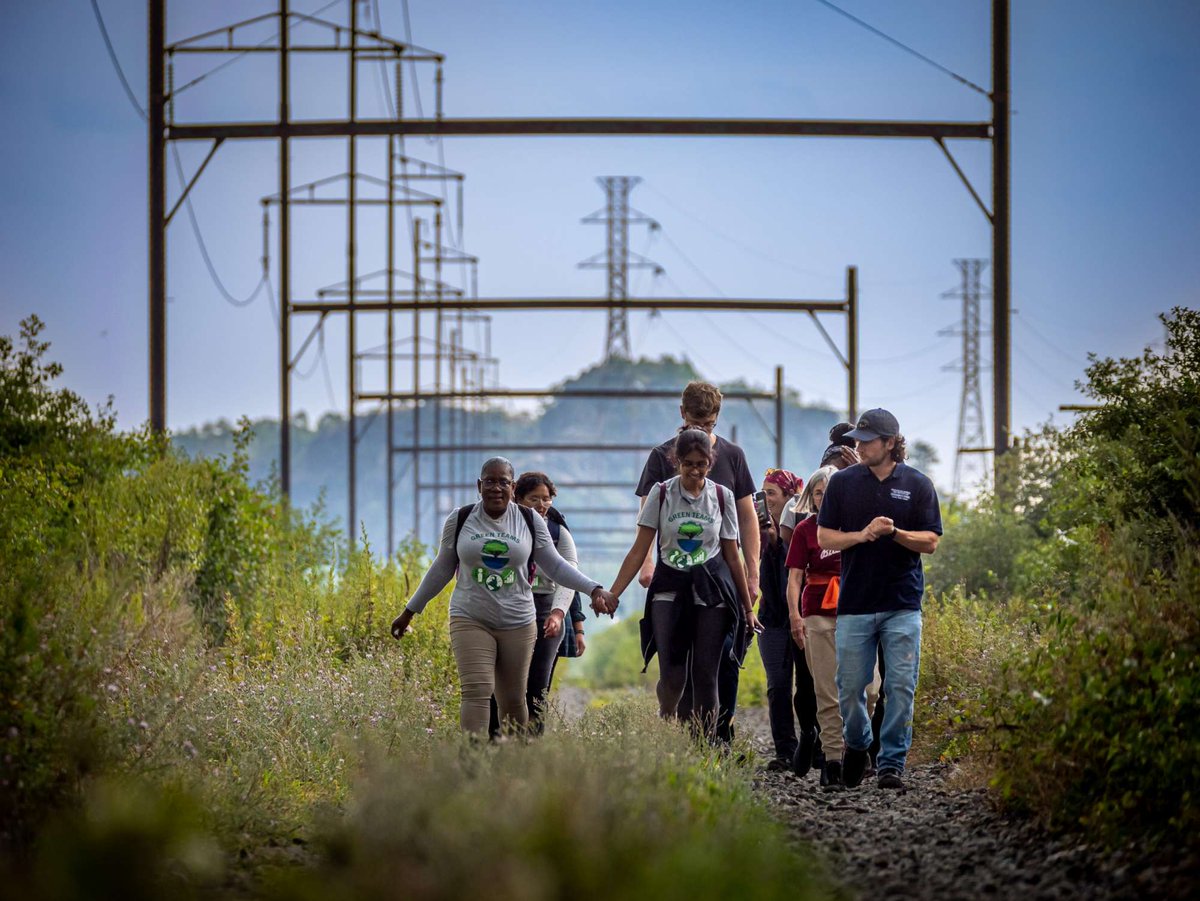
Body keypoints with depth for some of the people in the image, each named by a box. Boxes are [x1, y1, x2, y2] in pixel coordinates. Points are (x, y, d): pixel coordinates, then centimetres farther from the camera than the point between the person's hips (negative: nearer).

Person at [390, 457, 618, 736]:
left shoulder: (530, 521, 2)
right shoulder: (459, 520, 1)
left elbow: (556, 566, 6)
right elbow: (441, 570, 12)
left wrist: (594, 589, -6)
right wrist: (409, 611, 16)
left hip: (518, 623, 1)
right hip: (470, 620, -1)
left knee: (513, 701, 6)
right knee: (476, 692, -17)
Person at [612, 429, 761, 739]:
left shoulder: (721, 496, 4)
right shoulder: (661, 493, 0)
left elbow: (732, 555, 10)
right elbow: (639, 551, 1)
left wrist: (748, 608, 12)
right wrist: (612, 594, -6)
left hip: (711, 593, 1)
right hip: (670, 591, -1)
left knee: (705, 673, -2)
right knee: (672, 677, -11)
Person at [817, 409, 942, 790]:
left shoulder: (917, 484, 3)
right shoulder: (843, 482, 5)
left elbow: (930, 541, 1)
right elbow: (824, 537, 5)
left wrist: (895, 532, -16)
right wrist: (861, 535, -12)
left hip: (903, 605, -1)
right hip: (854, 603, 1)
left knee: (901, 688, -4)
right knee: (850, 687, 4)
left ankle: (892, 763, 3)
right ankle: (857, 744, 29)